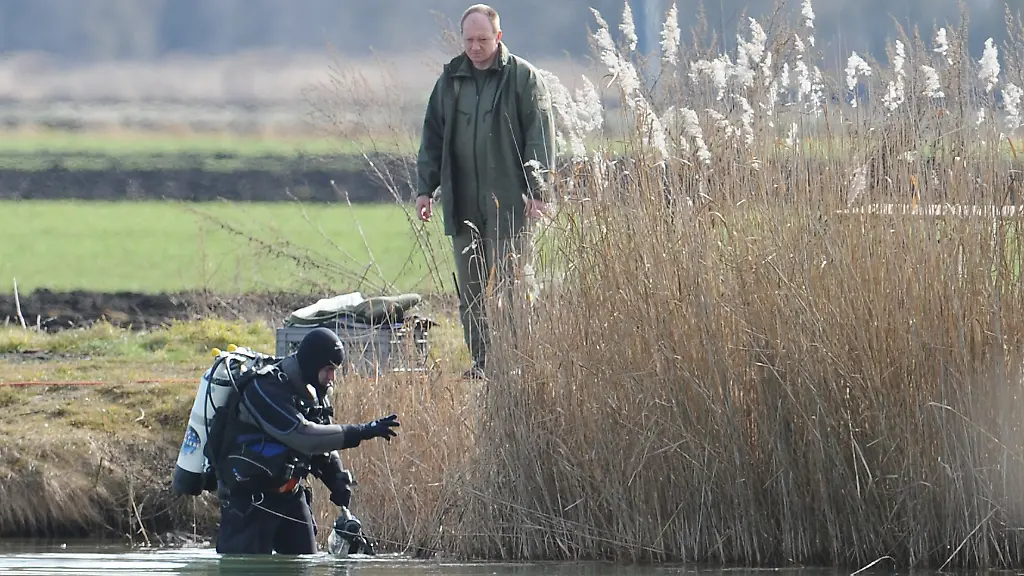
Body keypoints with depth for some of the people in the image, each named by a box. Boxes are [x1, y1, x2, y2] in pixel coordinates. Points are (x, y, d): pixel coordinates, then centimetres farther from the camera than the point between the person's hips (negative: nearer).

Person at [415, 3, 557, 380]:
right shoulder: (450, 80, 14)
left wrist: (538, 191, -10)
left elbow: (540, 137, -3)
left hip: (509, 203, -5)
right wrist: (425, 188, 11)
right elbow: (432, 137, 18)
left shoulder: (522, 77, 0)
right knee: (470, 291, 5)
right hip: (462, 204, 5)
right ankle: (480, 363, 9)